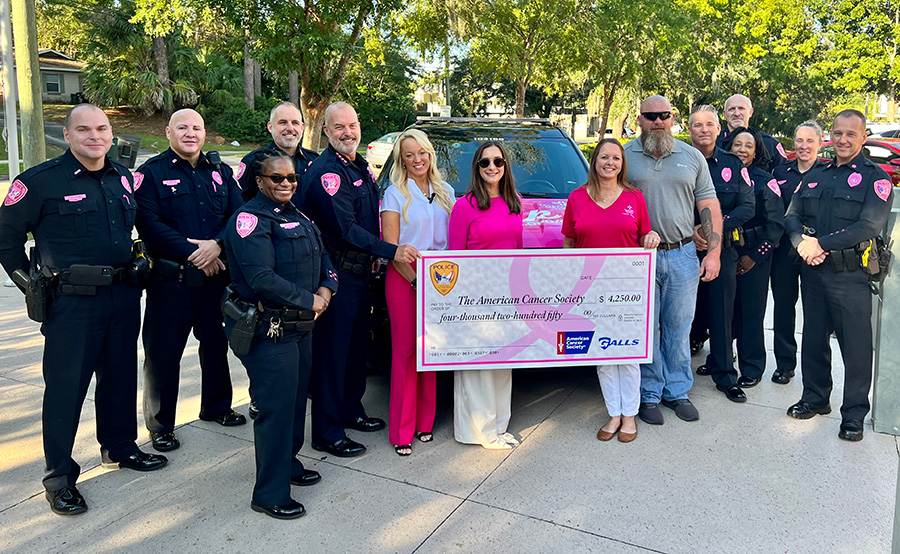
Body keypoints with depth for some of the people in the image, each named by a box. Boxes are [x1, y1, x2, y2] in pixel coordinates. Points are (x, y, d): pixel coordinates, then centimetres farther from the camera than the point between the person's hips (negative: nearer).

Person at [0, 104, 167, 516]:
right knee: (65, 386, 1)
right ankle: (59, 475, 14)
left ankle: (119, 447, 34)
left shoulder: (122, 178, 9)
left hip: (123, 297, 6)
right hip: (72, 302, -6)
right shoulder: (41, 180, -9)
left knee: (120, 375, 16)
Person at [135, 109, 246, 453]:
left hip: (216, 274, 5)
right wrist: (192, 253, -19)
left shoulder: (219, 172, 10)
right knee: (163, 352, 1)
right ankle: (160, 424, 15)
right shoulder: (152, 172, -2)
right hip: (170, 279, -4)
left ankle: (216, 406, 35)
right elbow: (148, 223, -13)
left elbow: (238, 214, 2)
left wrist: (217, 245, -16)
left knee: (216, 344, 16)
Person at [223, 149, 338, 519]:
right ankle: (270, 494, 10)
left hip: (301, 325, 9)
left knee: (296, 398, 19)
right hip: (268, 330, -9)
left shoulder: (298, 217, 14)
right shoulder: (250, 220, -13)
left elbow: (323, 259, 14)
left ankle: (288, 464, 38)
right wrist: (310, 301, -17)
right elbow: (262, 279, -23)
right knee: (276, 406, -3)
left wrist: (326, 290, -7)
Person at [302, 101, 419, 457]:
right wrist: (391, 251, -23)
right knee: (332, 351, -2)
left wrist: (373, 257, 13)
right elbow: (345, 229, -23)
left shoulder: (360, 166, 14)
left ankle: (350, 410, 36)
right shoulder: (325, 172, -17)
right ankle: (327, 434, 8)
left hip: (360, 271, 9)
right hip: (335, 273, -9)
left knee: (358, 344, 19)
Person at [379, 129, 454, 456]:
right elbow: (390, 245, -7)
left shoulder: (445, 193, 12)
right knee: (405, 352, -2)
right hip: (403, 278, -4)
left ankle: (424, 422, 20)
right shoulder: (395, 194, -1)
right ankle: (401, 431, 7)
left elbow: (453, 240, 15)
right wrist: (416, 280, -16)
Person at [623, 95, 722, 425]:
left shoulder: (692, 157, 9)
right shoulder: (624, 157, 2)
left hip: (682, 255, 2)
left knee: (678, 329, 9)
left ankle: (677, 391, 23)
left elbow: (709, 206, 8)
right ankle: (649, 394, 17)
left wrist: (714, 252, 0)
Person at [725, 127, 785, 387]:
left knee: (751, 312, 2)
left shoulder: (765, 181, -5)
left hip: (753, 257, -3)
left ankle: (751, 368, 15)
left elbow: (776, 224, -7)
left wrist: (754, 256, -9)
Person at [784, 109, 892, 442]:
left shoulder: (875, 178, -3)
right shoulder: (814, 177, 14)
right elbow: (792, 216, 9)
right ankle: (815, 398, 30)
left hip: (851, 276, -5)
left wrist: (821, 243, -19)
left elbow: (869, 226, -15)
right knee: (814, 338, 14)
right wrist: (802, 242, -11)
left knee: (856, 345, 1)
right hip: (813, 272, 5)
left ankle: (854, 414, 13)